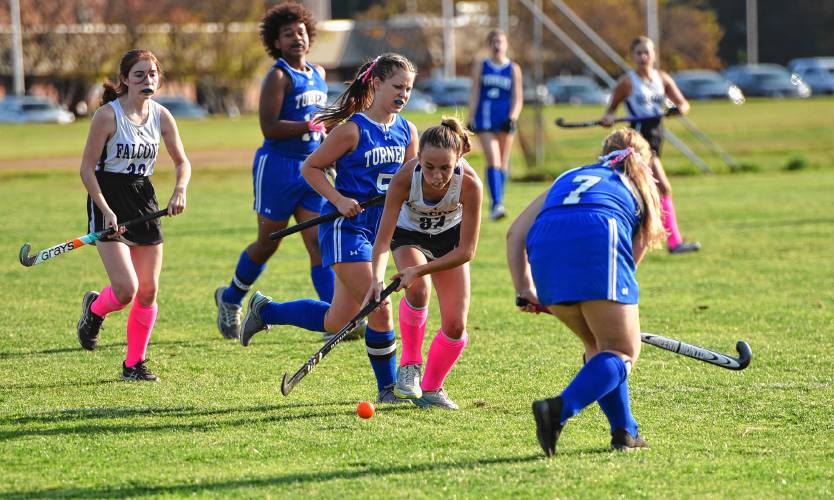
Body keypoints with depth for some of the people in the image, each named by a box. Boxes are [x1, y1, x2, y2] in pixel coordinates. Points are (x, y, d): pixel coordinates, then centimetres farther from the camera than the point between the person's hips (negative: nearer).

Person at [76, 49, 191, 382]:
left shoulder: (161, 116, 2)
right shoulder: (108, 115, -13)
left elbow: (182, 161, 14)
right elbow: (87, 169, -10)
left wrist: (180, 190, -7)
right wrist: (107, 211, -18)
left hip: (144, 202, 5)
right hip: (109, 204, -5)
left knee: (148, 290, 3)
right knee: (126, 289, -16)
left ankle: (134, 364, 16)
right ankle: (94, 309, 20)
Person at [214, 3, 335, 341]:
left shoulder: (318, 75, 13)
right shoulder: (279, 76, -10)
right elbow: (269, 127, -20)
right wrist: (312, 125, -21)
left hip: (312, 169, 6)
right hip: (278, 166, -6)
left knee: (319, 243, -3)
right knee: (268, 243, 5)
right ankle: (230, 299, 28)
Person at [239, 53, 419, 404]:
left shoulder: (407, 131, 7)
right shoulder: (353, 129, -12)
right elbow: (310, 168, -6)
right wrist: (339, 200, -18)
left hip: (378, 229, 8)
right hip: (345, 228, -8)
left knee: (334, 321, 10)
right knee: (379, 309, -12)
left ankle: (264, 311, 30)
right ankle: (388, 387, 1)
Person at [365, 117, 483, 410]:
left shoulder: (470, 184, -36)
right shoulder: (405, 178, -36)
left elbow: (466, 251, -29)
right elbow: (383, 238, -33)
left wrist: (418, 271, -37)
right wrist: (377, 278, -50)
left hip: (450, 238, 1)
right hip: (409, 235, -1)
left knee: (455, 325, -4)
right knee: (418, 290, -33)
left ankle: (431, 388, 21)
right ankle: (410, 365, -11)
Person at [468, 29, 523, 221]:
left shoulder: (514, 69, 7)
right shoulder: (480, 67, 8)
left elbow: (518, 99, 4)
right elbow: (474, 95, 7)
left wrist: (513, 117, -12)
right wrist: (471, 120, -1)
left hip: (505, 121, 1)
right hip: (485, 120, -1)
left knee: (503, 163, 8)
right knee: (493, 161, -15)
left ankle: (497, 204, 21)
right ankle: (496, 204, -23)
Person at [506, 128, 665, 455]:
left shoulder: (569, 178, 37)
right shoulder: (642, 187, 31)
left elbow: (516, 233, 26)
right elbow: (639, 247, 26)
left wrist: (524, 289, 19)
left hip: (543, 246, 4)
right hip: (598, 239, -4)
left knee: (598, 346, 23)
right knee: (622, 352, 3)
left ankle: (624, 432, 19)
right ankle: (560, 409, -21)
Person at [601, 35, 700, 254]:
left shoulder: (662, 78, 9)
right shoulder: (627, 82, -5)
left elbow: (683, 103, 6)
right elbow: (612, 107, 3)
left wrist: (681, 107, -17)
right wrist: (608, 117, -19)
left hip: (656, 137, 7)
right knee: (664, 188, -15)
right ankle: (674, 241, -17)